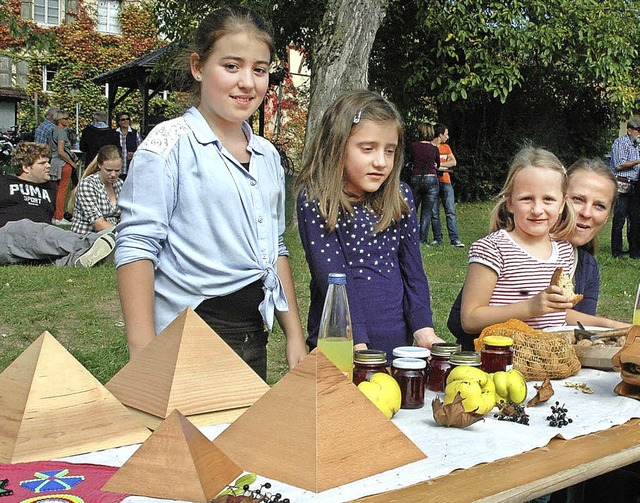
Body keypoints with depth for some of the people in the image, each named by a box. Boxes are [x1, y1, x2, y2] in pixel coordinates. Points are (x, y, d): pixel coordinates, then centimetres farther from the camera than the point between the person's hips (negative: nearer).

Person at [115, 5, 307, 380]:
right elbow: (137, 247, -14)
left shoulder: (268, 156, 11)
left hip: (254, 339, 7)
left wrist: (295, 335, 14)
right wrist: (144, 352, -20)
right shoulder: (171, 144, -10)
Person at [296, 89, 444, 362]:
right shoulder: (315, 201, -9)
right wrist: (359, 345, -23)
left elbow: (412, 269, 5)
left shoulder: (400, 197, 5)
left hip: (398, 344, 4)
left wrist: (424, 331, -7)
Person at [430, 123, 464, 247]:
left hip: (445, 182, 4)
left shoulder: (446, 147, 16)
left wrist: (439, 164, -8)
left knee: (450, 211, -5)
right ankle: (437, 239, 8)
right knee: (434, 213, 0)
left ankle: (455, 239, -8)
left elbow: (453, 162, 6)